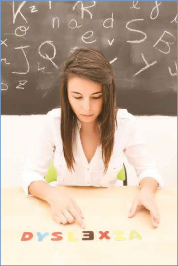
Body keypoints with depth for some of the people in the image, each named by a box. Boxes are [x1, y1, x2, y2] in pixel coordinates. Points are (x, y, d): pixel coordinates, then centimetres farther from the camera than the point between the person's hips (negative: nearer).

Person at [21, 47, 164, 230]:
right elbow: (30, 173, -11)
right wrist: (52, 194, -31)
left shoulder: (126, 123, -16)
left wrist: (147, 190, -26)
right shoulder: (53, 121, -16)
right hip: (66, 206, 0)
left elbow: (147, 169, -4)